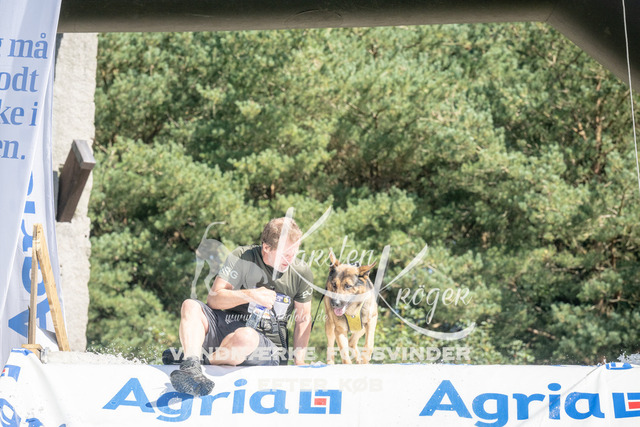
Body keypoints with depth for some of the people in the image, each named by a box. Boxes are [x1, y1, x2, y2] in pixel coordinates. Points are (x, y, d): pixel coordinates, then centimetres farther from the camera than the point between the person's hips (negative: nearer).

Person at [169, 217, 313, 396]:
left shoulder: (301, 273, 1)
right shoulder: (242, 257, -4)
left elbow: (303, 319, 10)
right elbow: (213, 298, -8)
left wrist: (299, 361, 1)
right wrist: (250, 295, -21)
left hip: (268, 342, -2)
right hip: (227, 326, 2)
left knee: (244, 336, -39)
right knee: (190, 306, -25)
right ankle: (191, 367, -47)